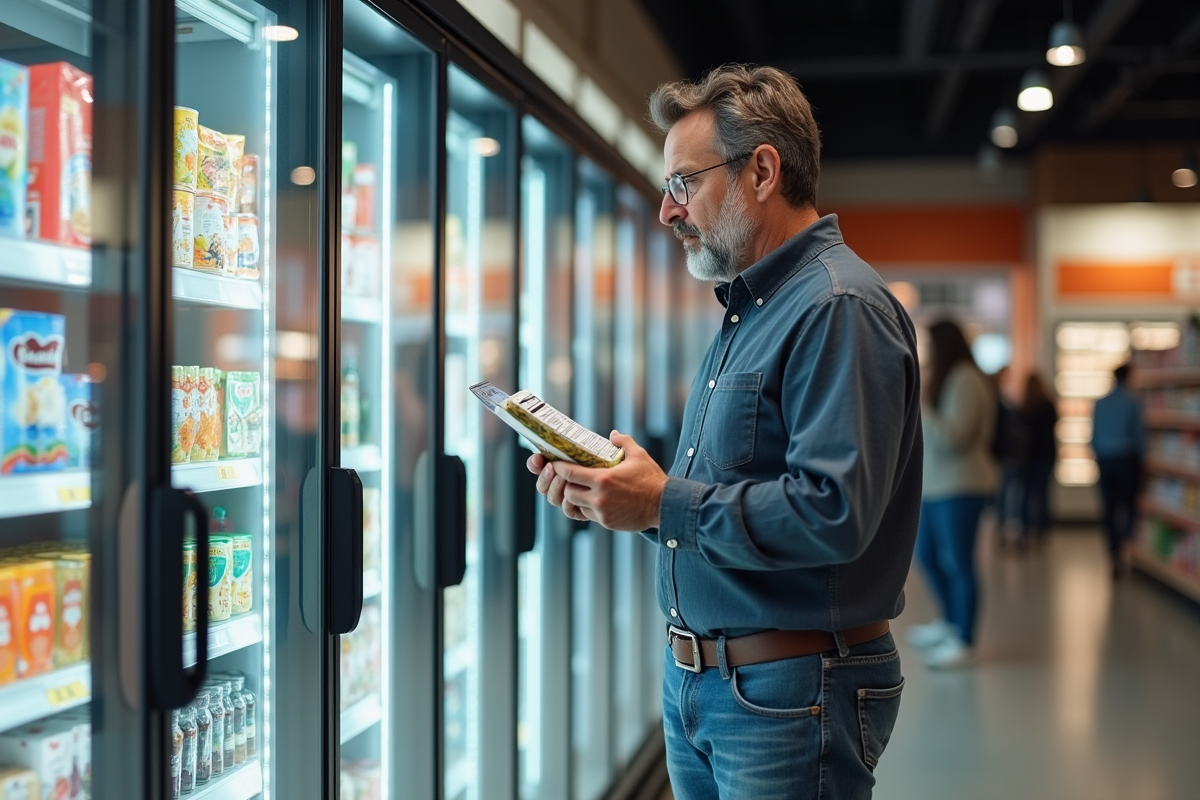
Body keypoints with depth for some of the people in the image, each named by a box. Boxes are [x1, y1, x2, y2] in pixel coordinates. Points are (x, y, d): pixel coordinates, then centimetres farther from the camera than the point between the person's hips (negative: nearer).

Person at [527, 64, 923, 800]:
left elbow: (833, 513, -28)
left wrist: (663, 503, -21)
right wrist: (611, 493, 3)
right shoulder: (749, 309, 14)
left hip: (790, 691, -9)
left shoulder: (839, 309, -18)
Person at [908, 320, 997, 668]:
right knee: (926, 554, 18)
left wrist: (922, 406, -18)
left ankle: (964, 642, 1)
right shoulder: (944, 379, 17)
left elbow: (953, 435, -22)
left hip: (960, 487, -11)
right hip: (935, 486, 11)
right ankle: (951, 622, 34)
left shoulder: (965, 381, -14)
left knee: (958, 564, -6)